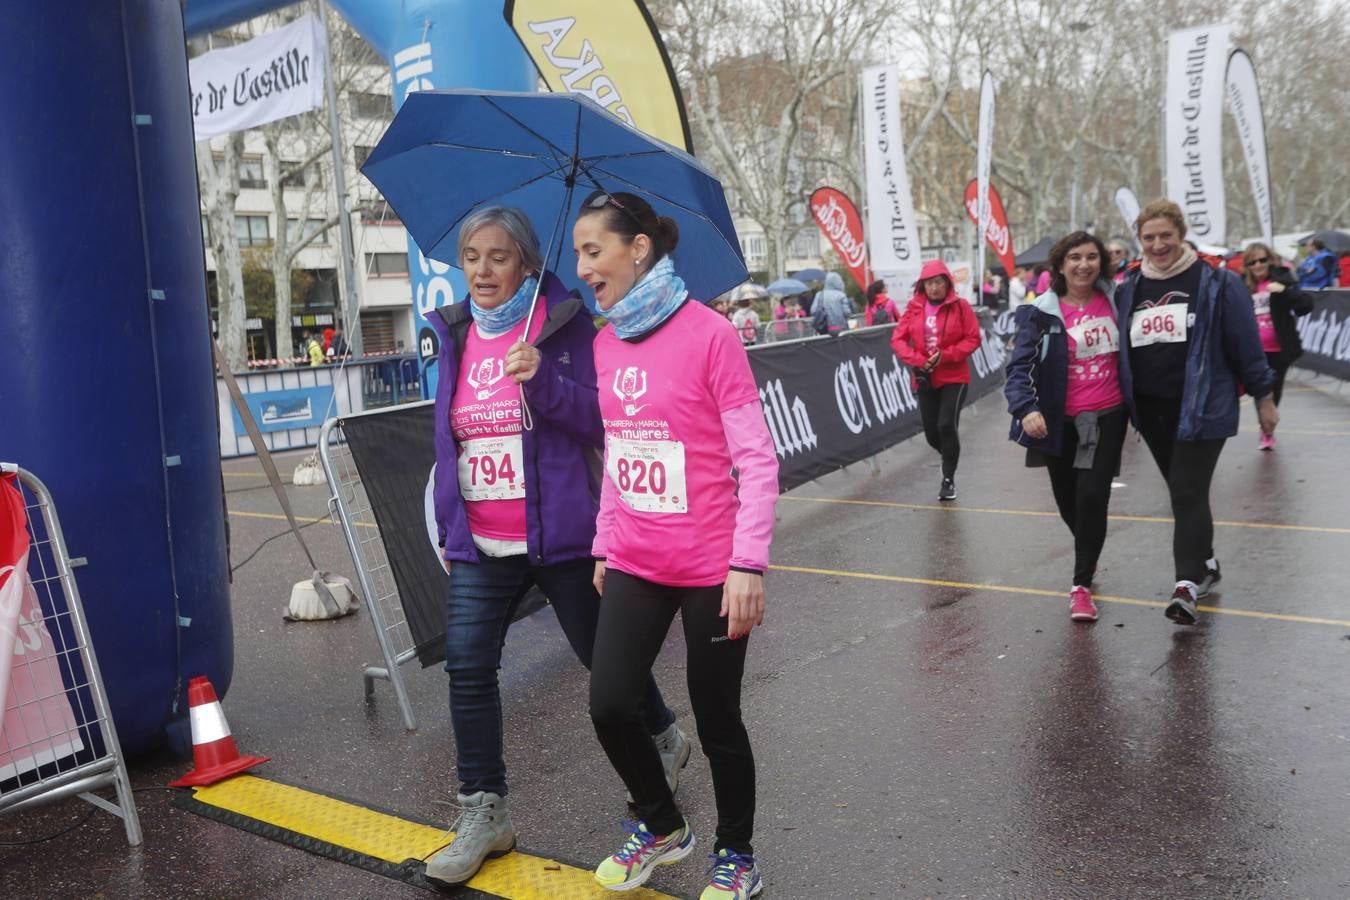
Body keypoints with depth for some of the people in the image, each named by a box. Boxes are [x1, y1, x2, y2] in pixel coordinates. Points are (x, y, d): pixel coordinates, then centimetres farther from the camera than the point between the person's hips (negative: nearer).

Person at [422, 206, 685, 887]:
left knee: (604, 654, 11)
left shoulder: (565, 326, -7)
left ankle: (664, 739, 40)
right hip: (478, 544, 4)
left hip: (560, 535, -4)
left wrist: (544, 381, -29)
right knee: (468, 669, -4)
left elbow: (600, 422, -12)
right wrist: (446, 524, 16)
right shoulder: (455, 335, 7)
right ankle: (484, 813, 9)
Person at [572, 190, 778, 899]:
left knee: (717, 721, 6)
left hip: (709, 567, -5)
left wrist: (748, 563, -19)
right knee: (608, 706, 2)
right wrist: (604, 546, 16)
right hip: (634, 564, 6)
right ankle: (660, 825, 30)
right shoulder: (606, 344, 6)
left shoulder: (709, 335, -13)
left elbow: (757, 460, -14)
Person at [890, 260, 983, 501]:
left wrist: (945, 356, -18)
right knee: (931, 432, 7)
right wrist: (916, 360, -15)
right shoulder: (914, 308, 2)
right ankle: (950, 460, 39)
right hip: (925, 379, 3)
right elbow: (898, 339, 0)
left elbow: (973, 339, -7)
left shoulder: (960, 306, -5)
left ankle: (948, 479, 4)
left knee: (947, 426, -14)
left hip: (954, 377, -3)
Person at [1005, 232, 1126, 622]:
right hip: (1062, 421, 0)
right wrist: (1026, 408, -32)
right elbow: (1020, 366, -17)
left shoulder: (1114, 300, 0)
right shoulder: (1043, 313, -10)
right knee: (1068, 500, 13)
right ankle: (1088, 555, 45)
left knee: (1092, 497, -10)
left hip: (1108, 417, 1)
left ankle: (1082, 584, 3)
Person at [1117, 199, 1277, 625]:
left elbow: (1246, 345, -2)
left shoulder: (1216, 283, -5)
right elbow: (1122, 349, 15)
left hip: (1202, 408, -5)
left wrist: (1263, 397, 0)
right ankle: (1205, 564, 33)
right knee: (1183, 493, 16)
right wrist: (1122, 402, 15)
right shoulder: (1129, 288, 8)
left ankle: (1187, 585, -9)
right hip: (1150, 411, 5)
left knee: (1188, 494, -10)